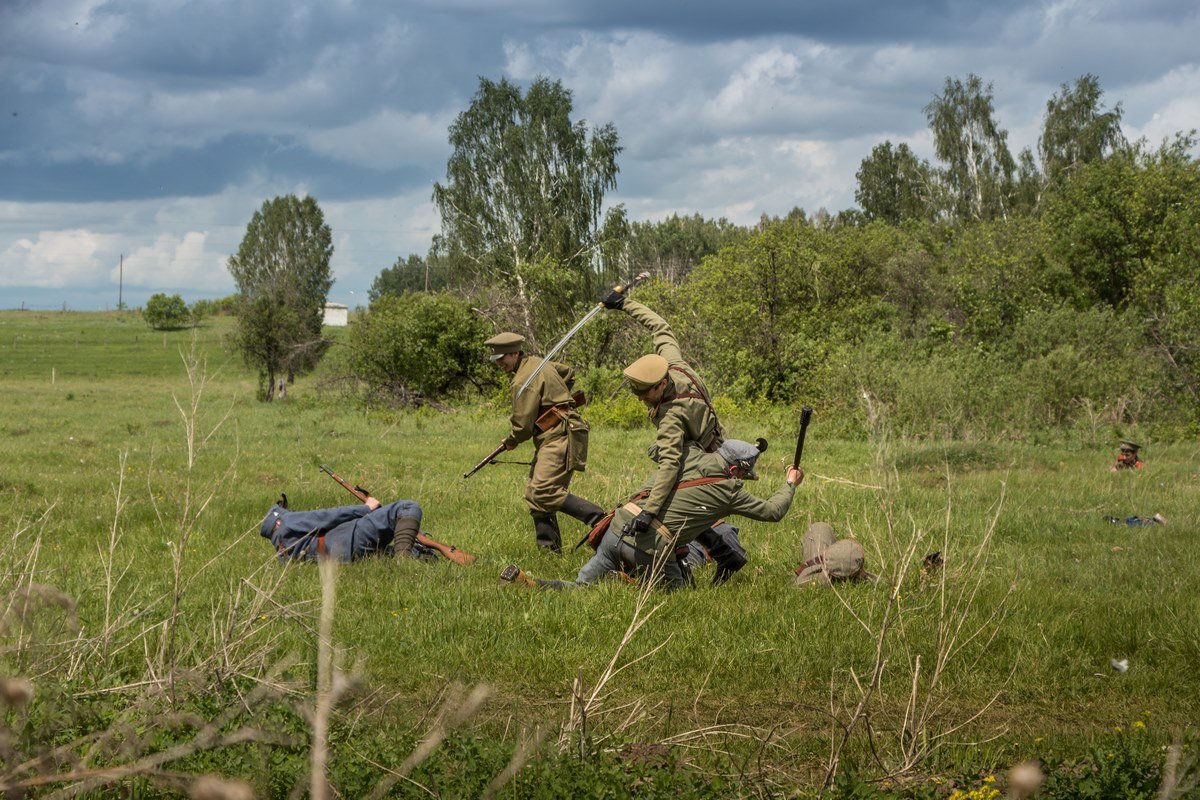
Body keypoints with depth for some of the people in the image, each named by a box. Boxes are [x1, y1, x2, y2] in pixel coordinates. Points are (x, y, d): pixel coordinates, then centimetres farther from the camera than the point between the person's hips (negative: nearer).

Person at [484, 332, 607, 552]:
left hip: (557, 437, -11)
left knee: (544, 491, -22)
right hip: (552, 437, 11)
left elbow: (523, 424, -14)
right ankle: (549, 548, 11)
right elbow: (568, 373, 35)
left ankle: (599, 520, -24)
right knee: (534, 493, 10)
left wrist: (510, 442, 5)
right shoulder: (537, 363, 16)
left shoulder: (525, 380, -15)